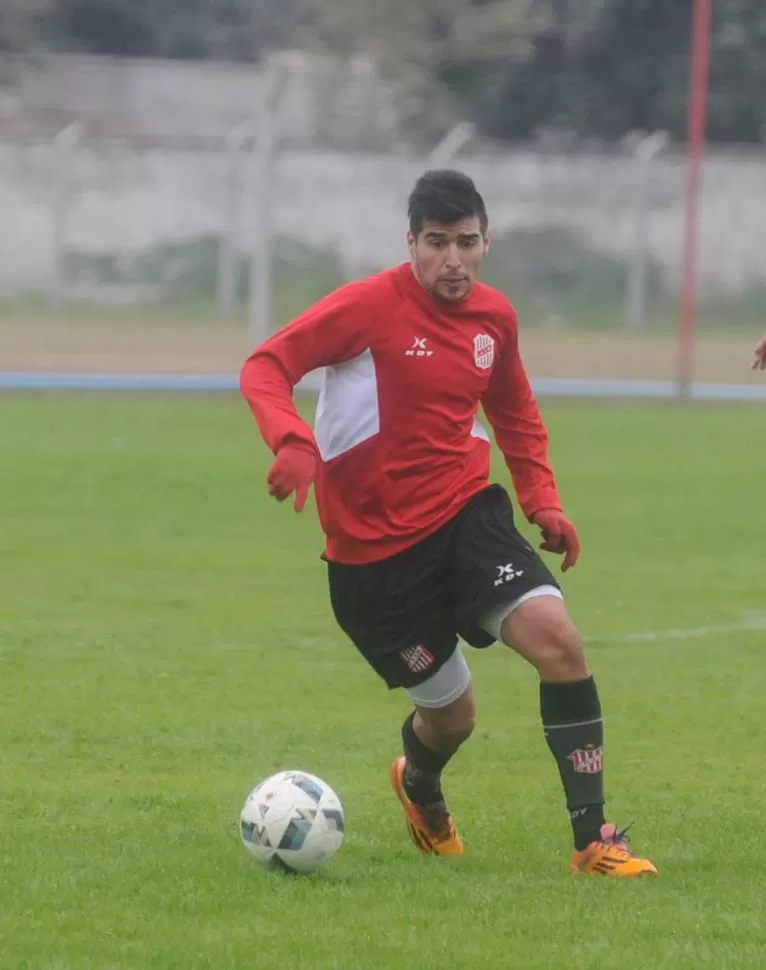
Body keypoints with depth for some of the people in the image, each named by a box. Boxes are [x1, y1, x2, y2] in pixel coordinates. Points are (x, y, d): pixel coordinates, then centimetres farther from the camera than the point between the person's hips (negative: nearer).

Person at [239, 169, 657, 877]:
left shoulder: (494, 316, 4)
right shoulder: (369, 307, -14)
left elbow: (516, 414, 22)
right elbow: (265, 368, -16)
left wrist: (543, 501, 9)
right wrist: (293, 441, -34)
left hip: (466, 513, 4)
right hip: (375, 546, -4)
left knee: (557, 637, -21)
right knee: (451, 712, 4)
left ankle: (594, 840, -14)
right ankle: (421, 789, 45)